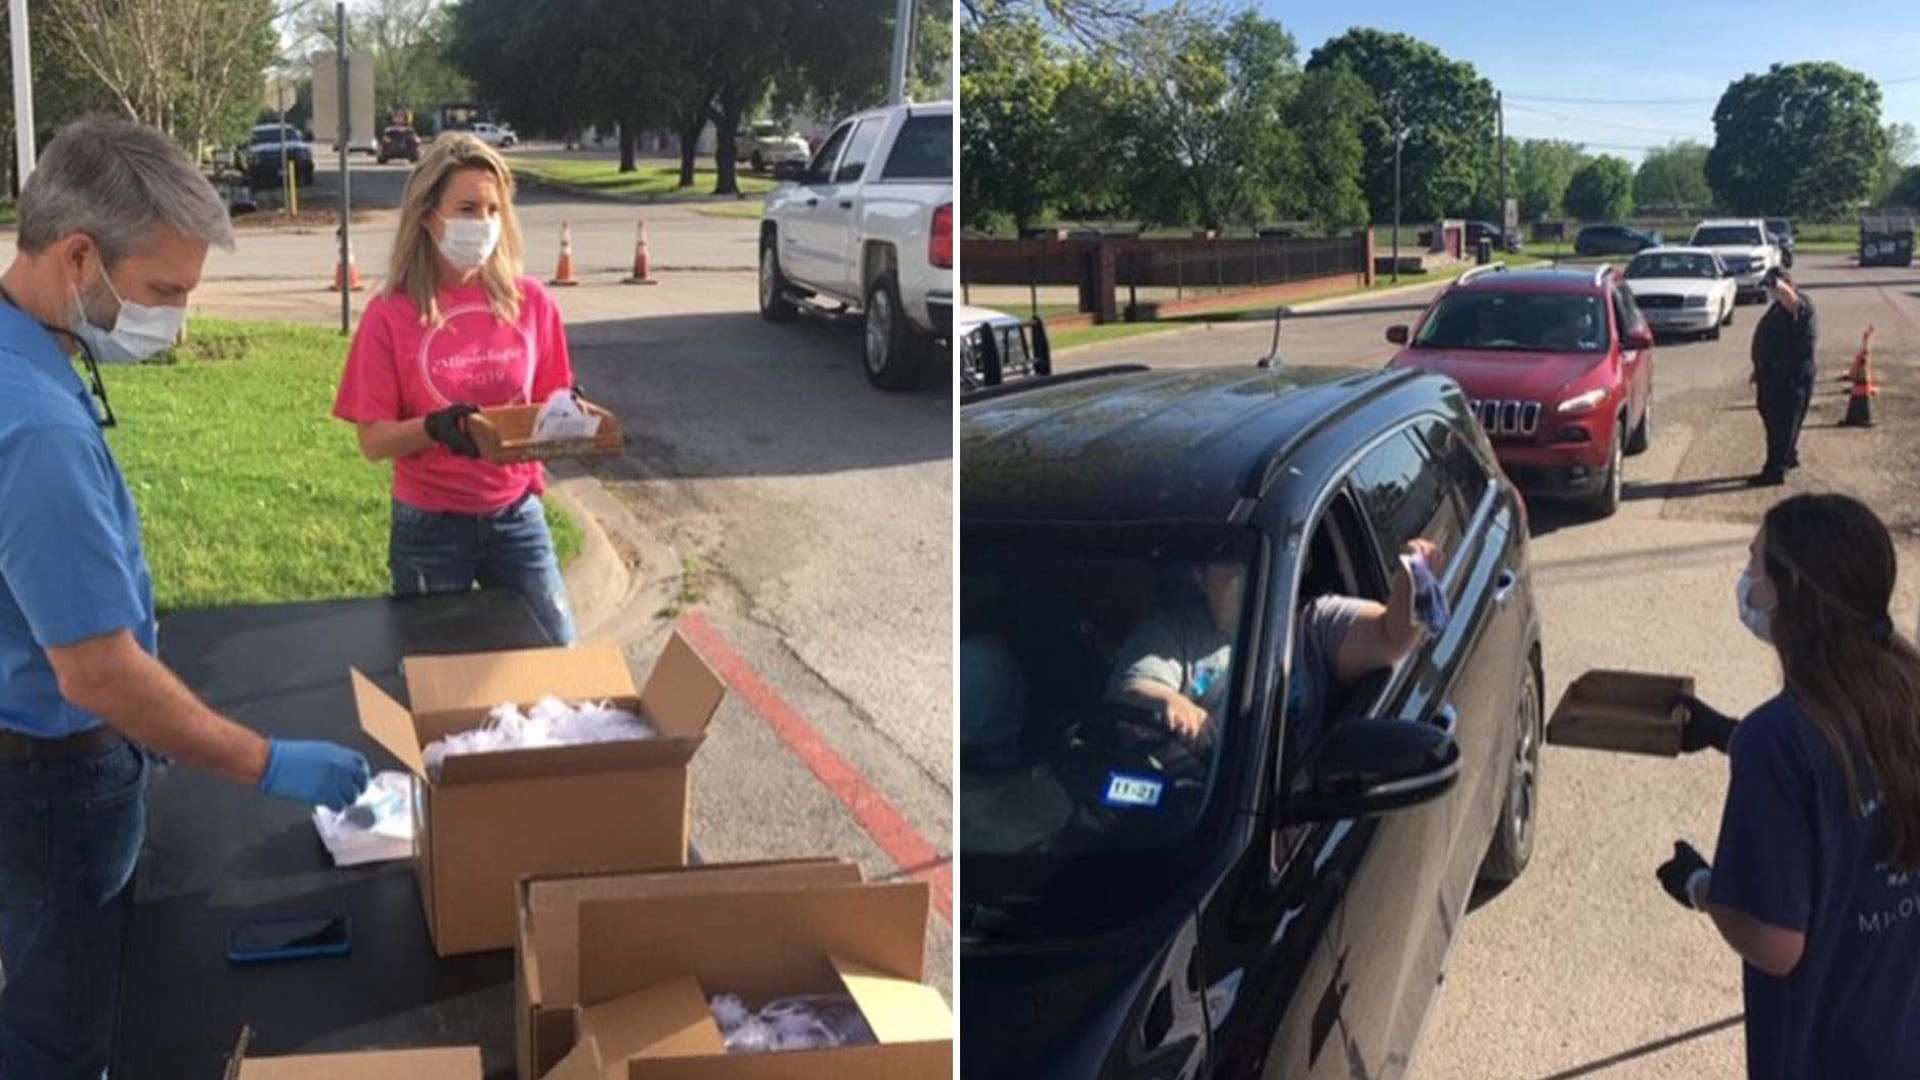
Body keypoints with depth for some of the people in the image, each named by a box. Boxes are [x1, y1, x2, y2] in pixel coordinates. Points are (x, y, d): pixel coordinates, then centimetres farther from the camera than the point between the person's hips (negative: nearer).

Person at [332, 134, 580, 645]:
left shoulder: (529, 302, -1)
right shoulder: (391, 314, -7)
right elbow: (373, 441, -7)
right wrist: (435, 427, -26)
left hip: (517, 518, 2)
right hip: (431, 530, -2)